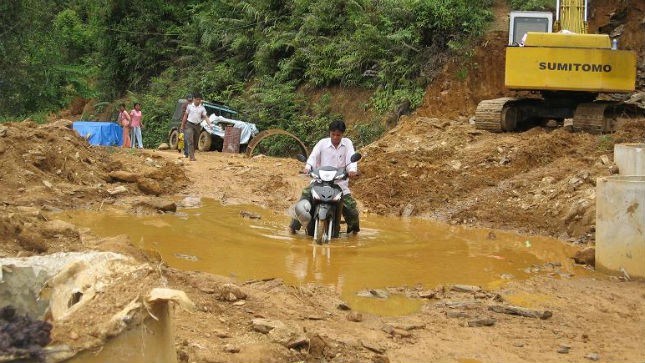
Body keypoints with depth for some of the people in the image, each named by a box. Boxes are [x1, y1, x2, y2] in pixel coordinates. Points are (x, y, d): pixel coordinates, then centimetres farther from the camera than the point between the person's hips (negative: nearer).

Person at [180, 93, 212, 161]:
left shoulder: (202, 108, 2)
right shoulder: (189, 106, -1)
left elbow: (205, 117, -2)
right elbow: (185, 116, 6)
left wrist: (210, 124, -16)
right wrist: (182, 125, 7)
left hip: (197, 125, 3)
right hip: (189, 125, -3)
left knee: (195, 142, 9)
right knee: (190, 141, -14)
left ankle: (192, 155, 22)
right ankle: (192, 156, -20)